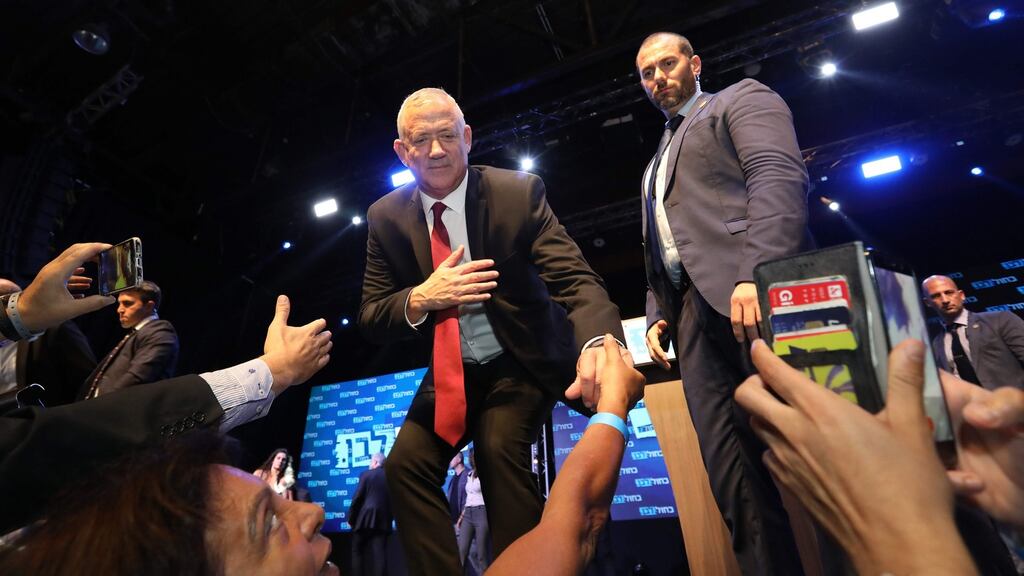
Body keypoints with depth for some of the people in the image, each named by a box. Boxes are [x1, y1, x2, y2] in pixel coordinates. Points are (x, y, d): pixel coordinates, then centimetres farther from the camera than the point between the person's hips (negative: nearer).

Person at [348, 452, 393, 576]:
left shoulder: (366, 474, -1)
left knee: (358, 551, 11)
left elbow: (357, 498, -4)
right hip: (384, 521, 3)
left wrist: (351, 518, 4)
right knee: (380, 553, 0)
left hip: (365, 519, -3)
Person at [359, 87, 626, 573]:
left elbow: (574, 276, -25)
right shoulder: (386, 217, -6)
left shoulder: (518, 192, -16)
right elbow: (370, 318, -5)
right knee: (406, 462, -9)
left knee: (499, 449, -26)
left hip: (522, 363, -3)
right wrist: (420, 299, -30)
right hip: (449, 371, 4)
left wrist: (597, 339, -49)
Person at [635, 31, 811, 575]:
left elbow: (778, 175, -6)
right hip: (695, 311, 7)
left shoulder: (740, 99, 14)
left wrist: (757, 271, -22)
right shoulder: (657, 163, 34)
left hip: (755, 291, -6)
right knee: (733, 476, -1)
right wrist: (657, 314, 13)